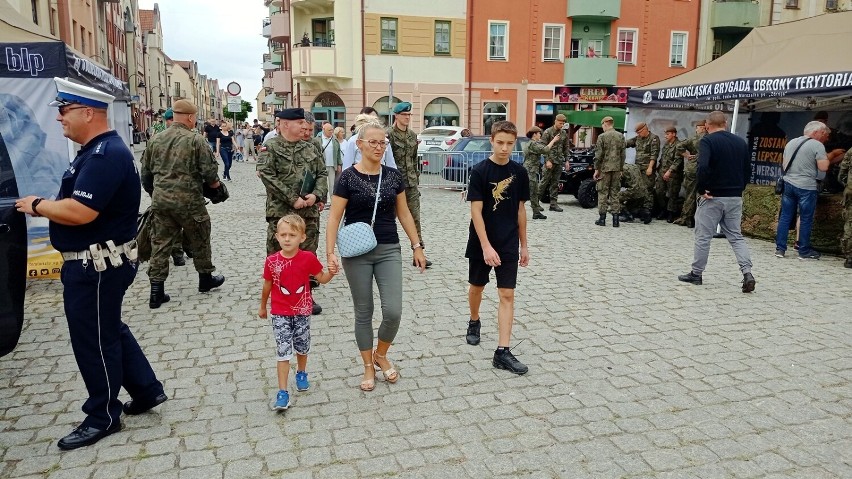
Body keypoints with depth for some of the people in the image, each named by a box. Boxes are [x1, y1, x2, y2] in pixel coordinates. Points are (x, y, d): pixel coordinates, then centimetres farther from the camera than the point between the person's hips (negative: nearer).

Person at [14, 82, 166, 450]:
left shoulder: (105, 155, -22)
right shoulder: (97, 150, 11)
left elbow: (79, 212, -30)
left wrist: (37, 206, -14)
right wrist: (46, 204, 0)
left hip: (98, 266, -10)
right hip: (94, 262, 10)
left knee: (93, 340, 4)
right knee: (110, 331, 20)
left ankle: (103, 417, 20)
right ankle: (146, 390, 31)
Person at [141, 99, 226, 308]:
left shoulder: (156, 140, 8)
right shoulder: (194, 140, -10)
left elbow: (145, 173, 14)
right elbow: (209, 171, -12)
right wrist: (215, 183, 10)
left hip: (160, 200, 5)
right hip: (188, 201, -5)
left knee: (160, 244, 8)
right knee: (199, 240, 15)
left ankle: (156, 291, 7)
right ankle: (205, 279, 30)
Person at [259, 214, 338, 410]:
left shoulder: (308, 258, -12)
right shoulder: (271, 261, -11)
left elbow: (322, 279, 0)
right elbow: (267, 286, 4)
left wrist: (331, 273, -22)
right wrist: (262, 307, 16)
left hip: (302, 312, 1)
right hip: (280, 314, -1)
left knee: (302, 348, 19)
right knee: (283, 352, -5)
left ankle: (301, 374, 46)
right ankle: (282, 393, 1)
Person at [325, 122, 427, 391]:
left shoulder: (393, 176, 4)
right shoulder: (348, 177, -6)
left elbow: (403, 213, 10)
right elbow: (334, 218, -7)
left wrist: (417, 246, 8)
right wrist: (330, 252, -16)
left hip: (389, 251, 2)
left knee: (393, 311, -5)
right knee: (363, 312, 7)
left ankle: (381, 355, 23)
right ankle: (369, 367, 25)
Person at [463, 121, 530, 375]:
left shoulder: (519, 172, 1)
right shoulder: (480, 171, -11)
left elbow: (520, 210, 8)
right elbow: (476, 211, -14)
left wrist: (523, 245, 9)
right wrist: (486, 246, -21)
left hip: (508, 244, 2)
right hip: (481, 243, -2)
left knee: (507, 295, -2)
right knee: (477, 286, 16)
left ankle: (502, 352, 0)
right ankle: (474, 322, 46)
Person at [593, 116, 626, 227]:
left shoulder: (602, 136, -7)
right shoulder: (621, 136, 6)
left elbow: (598, 155, -8)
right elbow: (622, 154, 7)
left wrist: (596, 169, -2)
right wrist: (621, 168, 14)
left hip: (605, 168, -4)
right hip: (616, 168, 4)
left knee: (603, 193, 3)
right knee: (615, 193, 9)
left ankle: (602, 218, 3)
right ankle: (615, 218, 7)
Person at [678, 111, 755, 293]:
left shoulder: (707, 141, -10)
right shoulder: (741, 142, 9)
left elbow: (703, 166, -25)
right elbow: (748, 169, 12)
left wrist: (701, 189, -15)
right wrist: (739, 188, 15)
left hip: (713, 197, -5)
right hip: (735, 197, 5)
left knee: (703, 236, 5)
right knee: (736, 236, 12)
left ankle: (696, 273, 14)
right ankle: (747, 273, -1)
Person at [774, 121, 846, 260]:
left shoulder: (791, 143, 12)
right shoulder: (817, 145, -8)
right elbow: (823, 167, -13)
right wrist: (830, 156, 5)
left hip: (788, 184, 6)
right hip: (806, 187, -6)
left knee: (785, 217, 8)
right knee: (806, 220, 3)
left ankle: (780, 248, 8)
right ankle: (804, 251, 10)